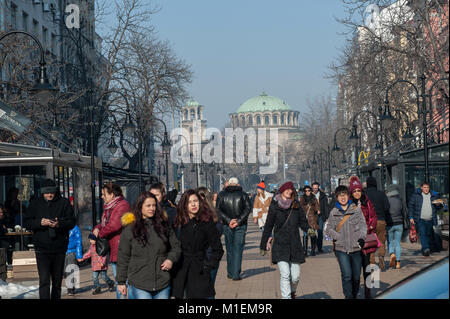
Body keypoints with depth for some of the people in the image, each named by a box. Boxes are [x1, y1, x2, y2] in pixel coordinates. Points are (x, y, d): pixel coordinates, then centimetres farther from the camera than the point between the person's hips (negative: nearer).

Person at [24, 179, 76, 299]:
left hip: (59, 248, 1)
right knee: (44, 280, -11)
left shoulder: (64, 203, 4)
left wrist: (59, 224, -20)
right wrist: (40, 222, -16)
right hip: (42, 249, -1)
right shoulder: (35, 204, 7)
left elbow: (72, 221, 0)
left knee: (57, 280, 13)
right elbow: (27, 222, 3)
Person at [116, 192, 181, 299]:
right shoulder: (130, 229, 0)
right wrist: (121, 281, 3)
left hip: (163, 283, 3)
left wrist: (171, 259, -4)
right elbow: (123, 257, 3)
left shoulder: (164, 225, 9)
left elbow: (176, 246, 16)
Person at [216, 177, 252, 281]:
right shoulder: (243, 194, 1)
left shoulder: (222, 195, 4)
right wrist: (238, 221, -12)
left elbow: (218, 210, -5)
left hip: (227, 226, 2)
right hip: (240, 226, -2)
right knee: (238, 249, 0)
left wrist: (229, 221, -10)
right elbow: (248, 208, -9)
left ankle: (230, 273, 19)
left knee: (229, 249, 13)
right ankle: (236, 274, -6)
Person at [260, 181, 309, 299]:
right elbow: (268, 226, 7)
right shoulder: (274, 206, 0)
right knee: (285, 275, -13)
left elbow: (303, 222, 8)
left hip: (295, 245, 2)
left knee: (295, 276, 5)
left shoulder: (297, 205, 6)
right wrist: (264, 243, 11)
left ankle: (292, 292, 35)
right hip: (280, 246, -2)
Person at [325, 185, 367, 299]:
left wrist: (361, 237, -18)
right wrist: (337, 237, -6)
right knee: (347, 275, -13)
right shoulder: (334, 212, 7)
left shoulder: (356, 209, 5)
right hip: (341, 248, -1)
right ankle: (349, 297, -6)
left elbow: (363, 224, -1)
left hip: (356, 247, 1)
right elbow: (328, 228, 10)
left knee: (356, 276, 8)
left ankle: (355, 296, 28)